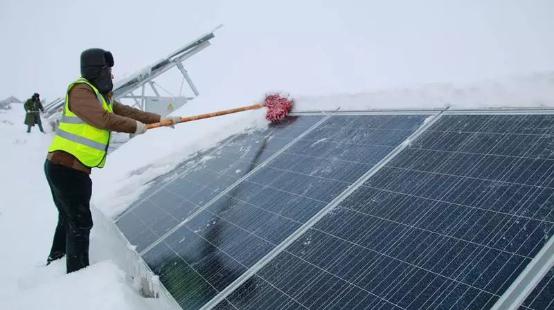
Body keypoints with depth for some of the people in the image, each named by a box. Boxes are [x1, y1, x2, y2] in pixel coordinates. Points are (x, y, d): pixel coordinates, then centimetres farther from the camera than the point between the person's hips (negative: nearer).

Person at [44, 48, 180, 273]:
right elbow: (104, 119, -24)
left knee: (69, 219, 24)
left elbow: (126, 111, 17)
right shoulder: (81, 90, -14)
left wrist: (160, 119, 17)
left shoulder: (101, 96, 15)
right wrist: (136, 126, -11)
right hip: (66, 167, -10)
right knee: (80, 223, -3)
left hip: (70, 168, 10)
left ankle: (55, 263, 42)